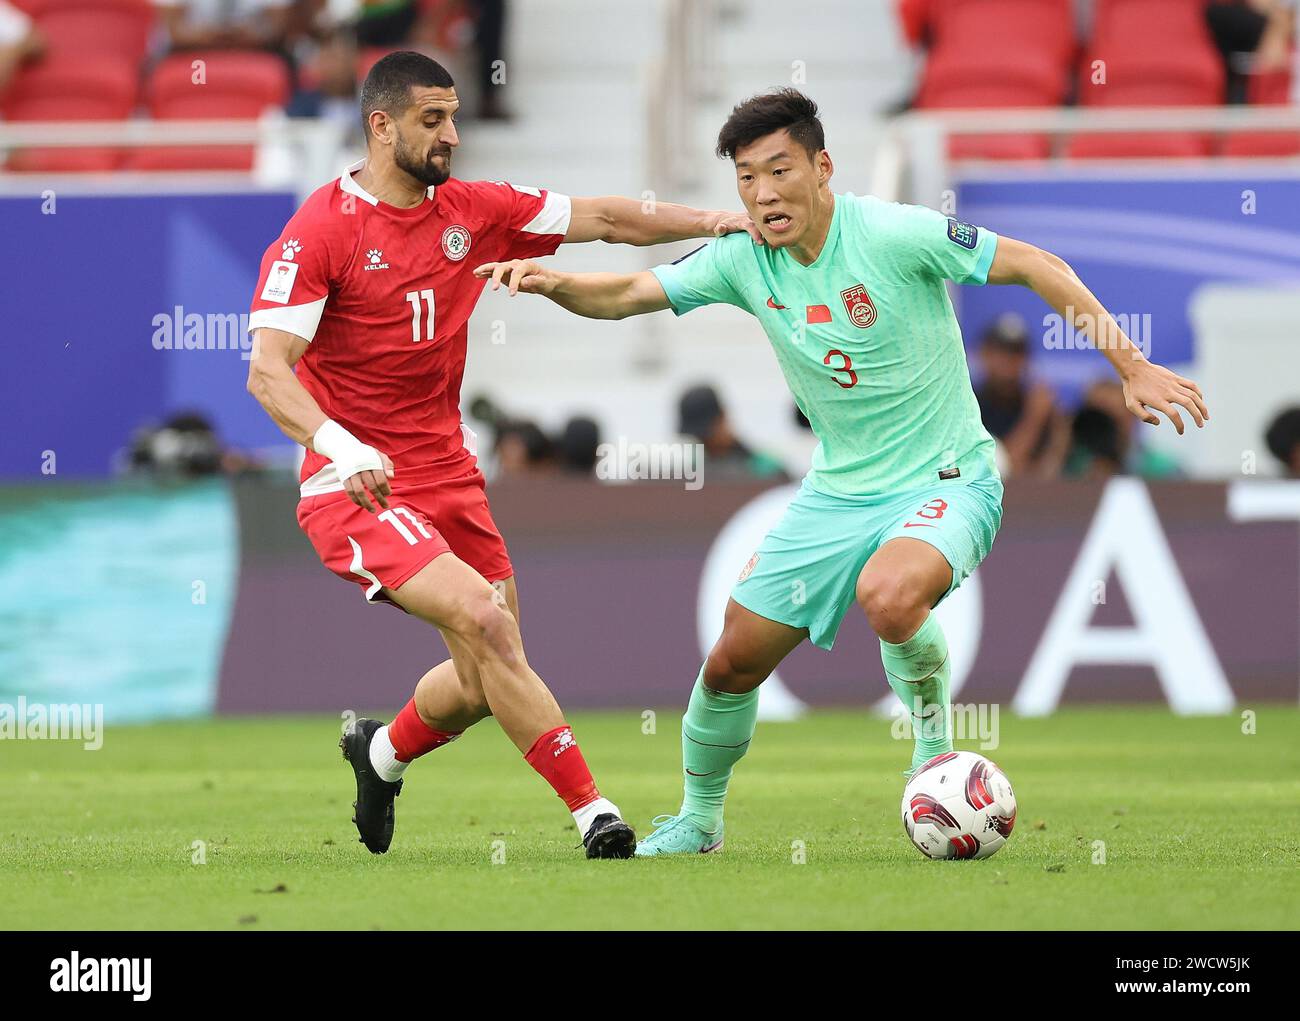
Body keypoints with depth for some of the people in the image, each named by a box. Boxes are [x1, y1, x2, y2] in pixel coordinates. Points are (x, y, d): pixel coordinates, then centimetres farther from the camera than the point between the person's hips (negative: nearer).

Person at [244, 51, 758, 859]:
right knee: (484, 620, -24)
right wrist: (341, 446, -36)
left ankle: (383, 754, 40)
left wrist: (717, 222, -4)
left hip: (447, 474, 7)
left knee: (486, 678, 9)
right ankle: (594, 814, -19)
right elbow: (268, 373, -20)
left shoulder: (472, 211, 5)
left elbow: (603, 219, 7)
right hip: (358, 488, -7)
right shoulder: (320, 231, -12)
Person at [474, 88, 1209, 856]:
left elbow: (1036, 266, -16)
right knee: (733, 662, 5)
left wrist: (1131, 365, -19)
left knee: (889, 595, -37)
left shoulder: (892, 234, -21)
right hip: (838, 494, 6)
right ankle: (699, 818, 31)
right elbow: (628, 295, -1)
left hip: (945, 482, -6)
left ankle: (935, 740, -8)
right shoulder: (744, 260, -5)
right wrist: (554, 282, -23)